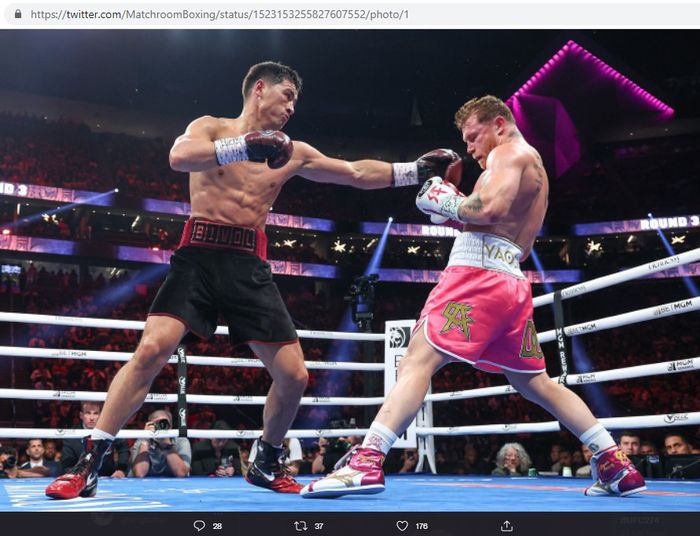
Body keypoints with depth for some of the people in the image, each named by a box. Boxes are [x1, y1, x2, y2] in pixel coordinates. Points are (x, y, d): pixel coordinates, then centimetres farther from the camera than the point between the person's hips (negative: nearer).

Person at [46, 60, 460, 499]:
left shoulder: (292, 153, 15)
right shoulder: (211, 128, 4)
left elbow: (358, 174, 18)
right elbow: (179, 157, -18)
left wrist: (417, 170, 13)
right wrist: (245, 145, -28)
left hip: (250, 266, 4)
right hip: (201, 255, -4)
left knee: (294, 375, 1)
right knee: (151, 351, -21)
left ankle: (267, 463, 25)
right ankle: (89, 464, -8)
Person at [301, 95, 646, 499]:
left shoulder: (510, 152, 2)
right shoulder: (536, 167, 31)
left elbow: (492, 208, -19)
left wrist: (449, 202, -2)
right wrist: (456, 215, 21)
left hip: (479, 272, -9)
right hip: (513, 282, 9)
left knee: (418, 362, -16)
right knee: (536, 383, 17)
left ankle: (367, 462, -26)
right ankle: (616, 464, 19)